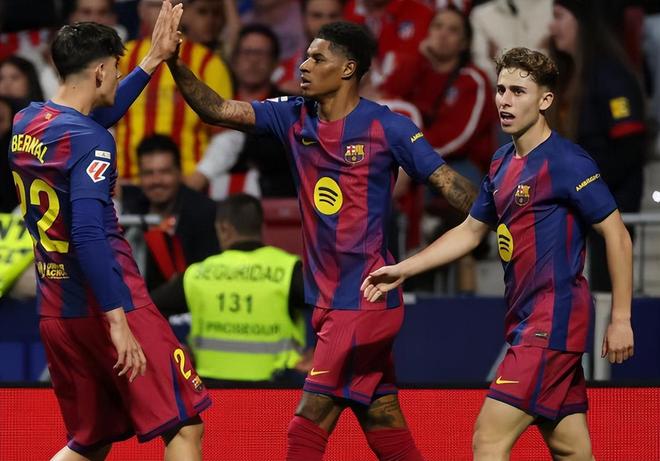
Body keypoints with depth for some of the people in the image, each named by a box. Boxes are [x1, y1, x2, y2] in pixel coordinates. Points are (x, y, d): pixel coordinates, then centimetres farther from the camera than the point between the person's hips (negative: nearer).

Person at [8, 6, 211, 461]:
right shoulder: (89, 139, -15)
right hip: (106, 303, -8)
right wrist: (117, 321, -26)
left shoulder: (26, 123, 9)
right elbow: (88, 235, -24)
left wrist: (155, 59, 33)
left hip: (56, 313, 8)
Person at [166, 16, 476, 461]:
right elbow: (218, 109, 5)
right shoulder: (295, 119, 8)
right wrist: (175, 64, -7)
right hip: (328, 302, 6)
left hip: (365, 300, -6)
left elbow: (450, 183, -6)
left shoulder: (387, 127, -8)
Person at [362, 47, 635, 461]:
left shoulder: (567, 162, -12)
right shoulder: (502, 164, 13)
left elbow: (617, 236, -12)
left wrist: (621, 319, -14)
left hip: (553, 323, -9)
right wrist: (403, 270, 19)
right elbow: (470, 232, 25)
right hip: (527, 320, 9)